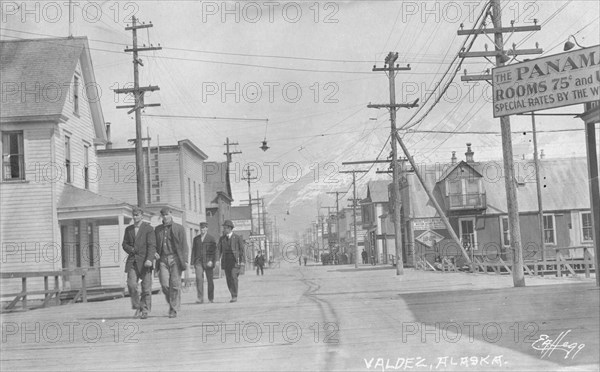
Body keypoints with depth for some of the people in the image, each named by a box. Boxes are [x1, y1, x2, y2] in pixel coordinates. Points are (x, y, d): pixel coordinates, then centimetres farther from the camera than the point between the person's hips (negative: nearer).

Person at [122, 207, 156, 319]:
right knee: (131, 284, -10)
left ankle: (145, 310, 8)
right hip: (132, 260, 4)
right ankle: (137, 308, 4)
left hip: (145, 261, -3)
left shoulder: (148, 228, -1)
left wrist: (149, 259, -23)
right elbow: (125, 244, 17)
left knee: (146, 287, -2)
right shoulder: (128, 229, 15)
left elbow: (152, 245, -10)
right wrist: (131, 250, -6)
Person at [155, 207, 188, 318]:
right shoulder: (158, 229, 15)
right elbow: (154, 244, 21)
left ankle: (174, 310, 1)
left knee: (175, 284, -6)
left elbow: (184, 245, 0)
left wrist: (185, 260, -9)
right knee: (164, 284, -9)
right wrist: (155, 252, 0)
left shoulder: (179, 228, 4)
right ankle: (171, 302, 16)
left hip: (175, 258, -3)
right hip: (163, 259, 3)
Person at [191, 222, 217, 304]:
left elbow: (214, 251, -4)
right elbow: (194, 250, 14)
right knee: (199, 279, -14)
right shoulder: (196, 239, 14)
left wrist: (212, 261, -16)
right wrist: (192, 262, 6)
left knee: (210, 280, 4)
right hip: (198, 261, 2)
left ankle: (211, 298, 16)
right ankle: (200, 298, -17)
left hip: (208, 262, -2)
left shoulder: (211, 238, 3)